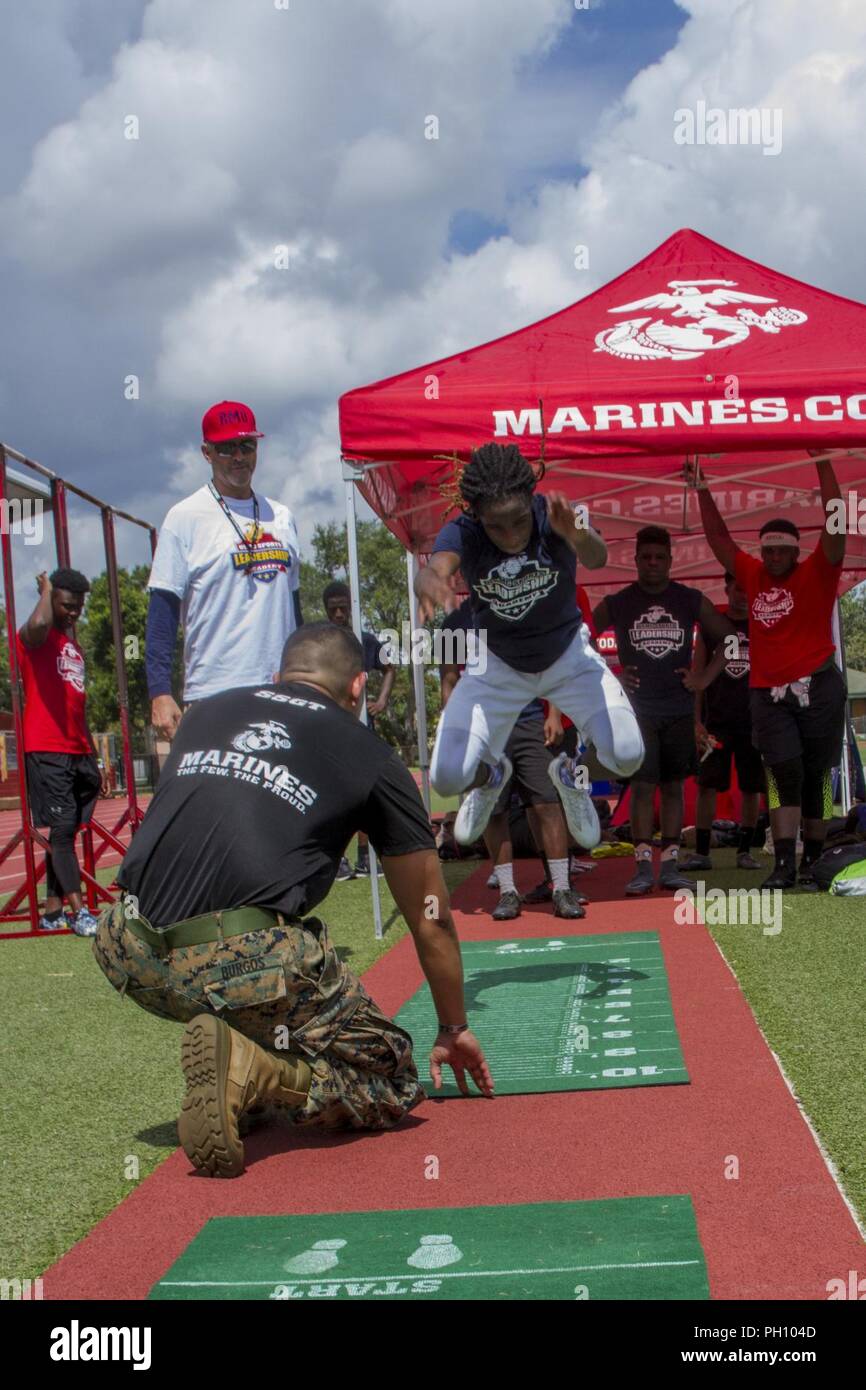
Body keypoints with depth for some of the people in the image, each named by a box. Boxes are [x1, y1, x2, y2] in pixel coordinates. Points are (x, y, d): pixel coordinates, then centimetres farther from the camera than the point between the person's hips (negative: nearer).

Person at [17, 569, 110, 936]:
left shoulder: (75, 647, 22)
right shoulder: (36, 638, -2)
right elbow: (39, 623, -30)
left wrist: (95, 761, 23)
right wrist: (46, 588, -9)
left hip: (78, 753, 8)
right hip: (46, 751, -8)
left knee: (66, 830, 7)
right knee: (61, 828, -10)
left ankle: (53, 911, 12)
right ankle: (78, 911, -12)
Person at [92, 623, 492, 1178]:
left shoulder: (207, 711, 24)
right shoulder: (371, 756, 14)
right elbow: (431, 918, 21)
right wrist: (454, 1028, 37)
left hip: (129, 953, 6)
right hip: (243, 963, -5)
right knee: (392, 1085, 11)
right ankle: (253, 1069, -13)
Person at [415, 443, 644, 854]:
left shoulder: (552, 516, -26)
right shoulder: (462, 533, -25)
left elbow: (597, 559, -45)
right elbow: (434, 568, -46)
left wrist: (577, 535, -69)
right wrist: (430, 582, -72)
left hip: (568, 655, 0)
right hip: (497, 665, 0)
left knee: (627, 754, -20)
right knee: (447, 777, -12)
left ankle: (571, 773, 18)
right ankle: (492, 775, 28)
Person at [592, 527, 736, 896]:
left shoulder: (692, 601, 5)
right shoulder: (617, 604, 2)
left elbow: (731, 638, 12)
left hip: (680, 709, 2)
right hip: (637, 708, -2)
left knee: (673, 786, 5)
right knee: (642, 786, -8)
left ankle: (670, 865, 9)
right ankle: (643, 867, -5)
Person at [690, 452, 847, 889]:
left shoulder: (816, 574, 1)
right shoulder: (753, 576, 10)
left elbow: (835, 527, -9)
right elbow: (719, 538, 17)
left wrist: (824, 465, -15)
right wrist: (702, 491, 14)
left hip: (817, 689, -2)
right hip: (769, 696, 2)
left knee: (815, 778, 4)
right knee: (784, 776, -7)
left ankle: (811, 863, 13)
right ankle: (783, 864, -10)